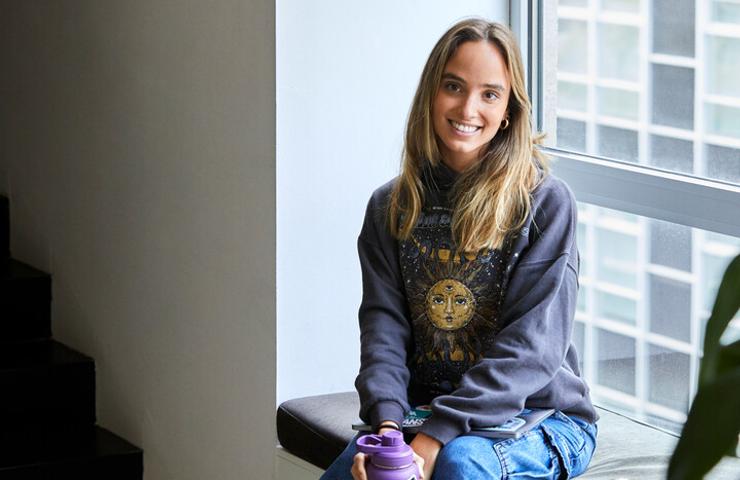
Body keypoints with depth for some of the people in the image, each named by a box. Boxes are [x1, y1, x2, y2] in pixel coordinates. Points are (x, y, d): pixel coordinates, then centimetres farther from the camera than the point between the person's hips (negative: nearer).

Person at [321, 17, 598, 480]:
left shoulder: (545, 202, -7)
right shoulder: (391, 207, 7)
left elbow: (531, 346, -15)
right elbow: (384, 324, 0)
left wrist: (436, 437, -24)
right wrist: (386, 421, -21)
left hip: (539, 416, -3)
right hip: (424, 410, 3)